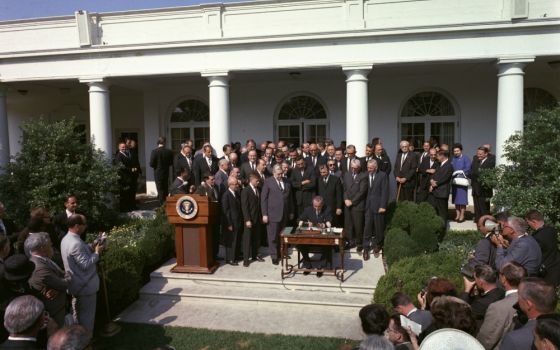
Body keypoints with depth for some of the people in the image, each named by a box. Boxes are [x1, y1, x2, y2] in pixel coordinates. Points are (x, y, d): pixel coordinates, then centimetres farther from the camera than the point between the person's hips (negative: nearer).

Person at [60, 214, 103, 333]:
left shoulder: (66, 239, 2)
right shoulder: (76, 243, -29)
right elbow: (86, 265, -27)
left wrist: (91, 248, 0)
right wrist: (96, 252, -16)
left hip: (76, 284, 10)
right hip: (85, 285, -10)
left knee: (77, 312, 23)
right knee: (87, 315, 6)